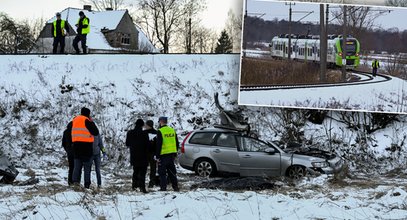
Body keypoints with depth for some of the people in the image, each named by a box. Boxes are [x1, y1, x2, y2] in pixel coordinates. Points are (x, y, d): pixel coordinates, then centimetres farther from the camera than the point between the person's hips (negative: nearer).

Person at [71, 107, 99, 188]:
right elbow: (96, 132, -9)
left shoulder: (74, 120, 12)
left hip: (76, 145, 6)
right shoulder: (86, 121, -11)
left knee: (77, 166, 7)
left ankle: (75, 181, -2)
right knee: (87, 167, 0)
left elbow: (72, 133, 18)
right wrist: (92, 122, -1)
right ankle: (87, 184, -4)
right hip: (86, 146, -6)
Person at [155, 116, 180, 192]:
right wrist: (175, 154, 21)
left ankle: (163, 187, -3)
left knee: (162, 172, 0)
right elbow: (177, 143, 15)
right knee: (172, 172, 14)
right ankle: (175, 187, 15)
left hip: (163, 154, -6)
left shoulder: (160, 131, -11)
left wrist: (157, 156, -10)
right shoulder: (172, 130, 10)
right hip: (171, 155, 6)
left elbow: (159, 145, -14)